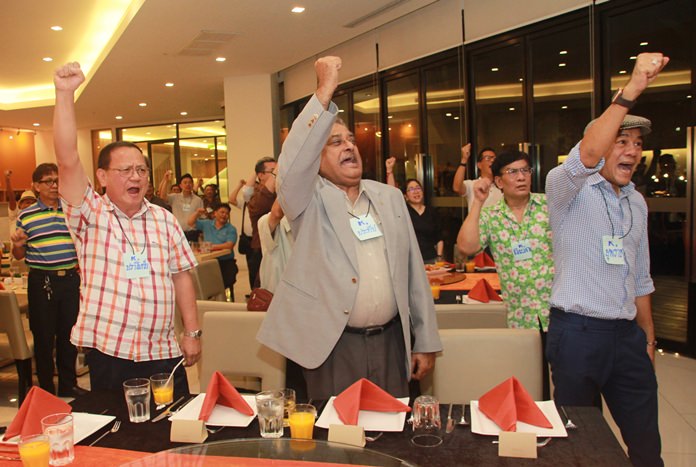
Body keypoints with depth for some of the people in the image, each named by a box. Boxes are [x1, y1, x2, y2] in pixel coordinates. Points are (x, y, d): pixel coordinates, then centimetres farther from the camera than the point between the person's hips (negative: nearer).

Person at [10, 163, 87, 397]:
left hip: (70, 279, 3)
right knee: (44, 337, 7)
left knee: (69, 334, 12)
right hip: (41, 281, -3)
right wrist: (17, 245, -15)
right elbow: (19, 255, 5)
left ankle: (68, 385, 27)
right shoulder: (25, 216, -1)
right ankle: (47, 390, 21)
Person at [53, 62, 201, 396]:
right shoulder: (90, 215, -2)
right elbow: (68, 160, -16)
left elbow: (181, 276, 9)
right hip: (107, 355, -2)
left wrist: (192, 332, 5)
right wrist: (65, 94, -23)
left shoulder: (164, 219, 7)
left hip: (164, 354, 3)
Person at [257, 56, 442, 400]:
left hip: (391, 342, 4)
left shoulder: (390, 197, 10)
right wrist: (324, 92, -26)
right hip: (333, 344, -4)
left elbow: (414, 271, 9)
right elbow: (293, 162, -25)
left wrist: (425, 342, 8)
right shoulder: (309, 200, -2)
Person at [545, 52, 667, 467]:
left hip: (627, 333, 6)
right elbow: (586, 157, -32)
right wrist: (631, 90, -35)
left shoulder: (637, 203, 13)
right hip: (578, 331, -6)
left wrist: (649, 336, 17)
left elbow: (641, 279, 18)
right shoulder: (566, 188, -7)